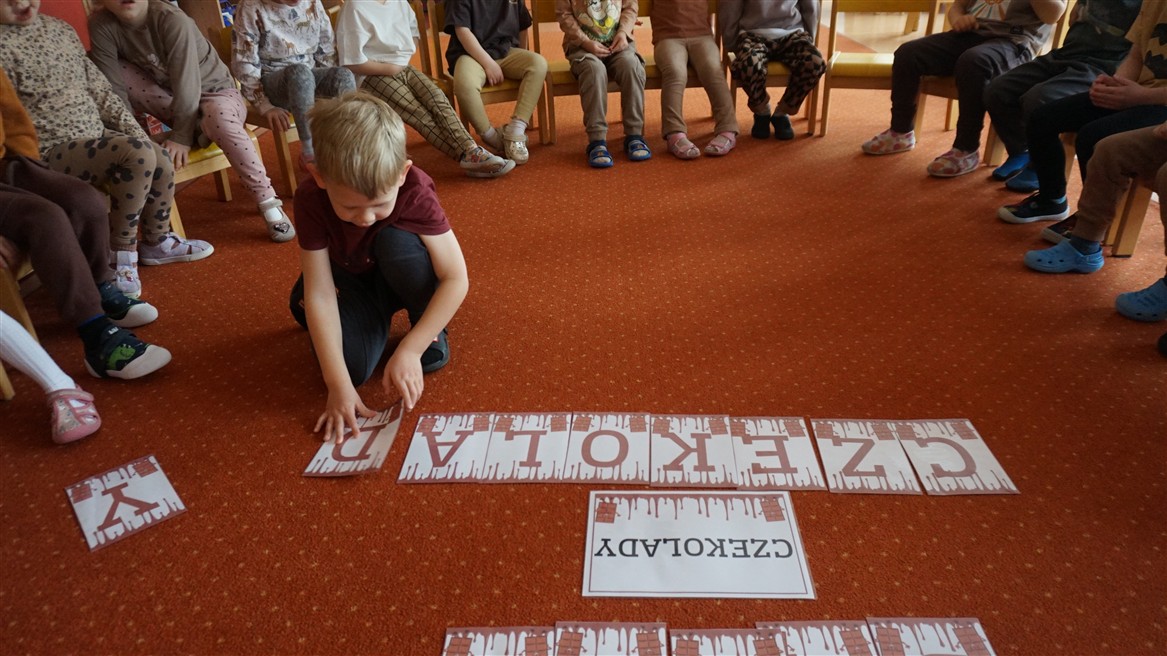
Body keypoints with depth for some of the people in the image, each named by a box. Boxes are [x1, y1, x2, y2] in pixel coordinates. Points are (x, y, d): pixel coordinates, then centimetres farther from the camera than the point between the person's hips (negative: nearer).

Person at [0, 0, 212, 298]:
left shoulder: (58, 28, 12)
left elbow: (99, 88, 15)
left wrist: (135, 131, 5)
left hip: (96, 133, 7)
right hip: (51, 151, -7)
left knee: (162, 163, -12)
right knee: (137, 155, -28)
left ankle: (156, 240, 15)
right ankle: (121, 253, -13)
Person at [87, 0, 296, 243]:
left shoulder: (172, 20, -25)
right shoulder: (101, 24, -13)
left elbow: (187, 83, -27)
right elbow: (114, 85, -14)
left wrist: (181, 136, -28)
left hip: (214, 91, -5)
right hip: (170, 100, 5)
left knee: (219, 116, -41)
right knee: (92, 65, -12)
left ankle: (268, 202, -30)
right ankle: (197, 126, -13)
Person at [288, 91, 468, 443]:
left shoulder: (416, 191, -31)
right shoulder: (311, 201, -27)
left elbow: (456, 278, -31)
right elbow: (319, 295, -26)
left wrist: (410, 350, -36)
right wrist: (339, 384, -31)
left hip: (404, 279, -1)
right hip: (354, 282, 1)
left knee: (396, 239, -34)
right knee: (352, 364, -25)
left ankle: (433, 335, -10)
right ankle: (375, 319, 11)